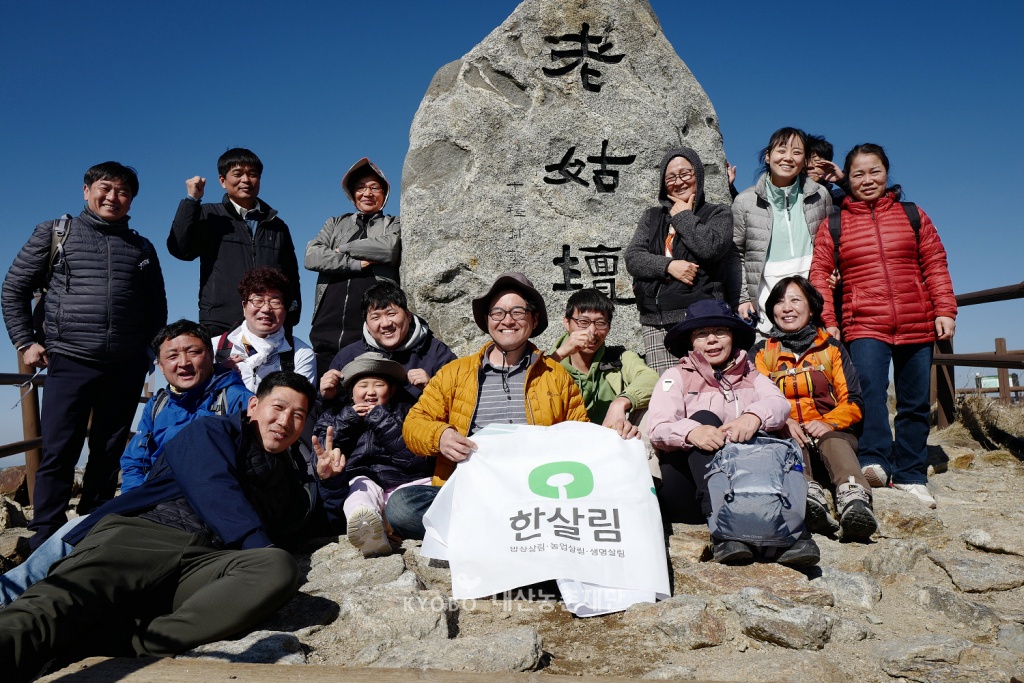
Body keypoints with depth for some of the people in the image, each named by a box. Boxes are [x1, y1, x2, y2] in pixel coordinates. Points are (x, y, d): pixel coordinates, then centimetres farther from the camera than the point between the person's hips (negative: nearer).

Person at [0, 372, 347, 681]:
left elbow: (325, 520, 41)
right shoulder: (211, 432, 18)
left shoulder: (295, 470, 34)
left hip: (203, 564, 2)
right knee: (67, 598, -34)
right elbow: (214, 490, 0)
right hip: (139, 534, -2)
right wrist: (259, 544, -11)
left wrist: (329, 479, 20)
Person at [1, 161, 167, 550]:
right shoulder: (54, 234, 8)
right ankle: (44, 540, 6)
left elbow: (157, 308, 20)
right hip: (69, 363, -2)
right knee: (58, 453, -2)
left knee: (109, 454, 7)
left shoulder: (142, 248, 14)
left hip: (127, 369, 2)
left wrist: (149, 349, 10)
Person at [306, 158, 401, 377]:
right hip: (328, 329, 3)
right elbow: (311, 257, 7)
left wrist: (343, 248, 4)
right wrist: (355, 264, -4)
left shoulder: (393, 225, 18)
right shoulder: (336, 224, 25)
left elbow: (389, 249, -7)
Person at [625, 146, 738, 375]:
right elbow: (632, 258, 9)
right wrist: (669, 265, -7)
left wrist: (683, 216, 5)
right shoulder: (651, 216, 23)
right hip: (655, 320, 3)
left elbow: (711, 247, -8)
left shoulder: (718, 213, 13)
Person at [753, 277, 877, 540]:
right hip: (783, 434, 0)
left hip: (829, 431, 1)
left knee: (835, 441, -35)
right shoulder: (762, 352, 16)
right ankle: (808, 495, -62)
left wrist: (828, 423, -15)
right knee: (790, 442, -36)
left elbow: (853, 401, 7)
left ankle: (854, 498, -61)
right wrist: (782, 421, -21)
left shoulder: (832, 348, 17)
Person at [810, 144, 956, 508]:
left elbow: (935, 265, 9)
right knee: (870, 388, -24)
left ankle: (910, 475, 14)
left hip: (917, 325, 2)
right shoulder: (834, 224, 8)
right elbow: (820, 273, 3)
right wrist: (827, 321, -6)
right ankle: (875, 461, -27)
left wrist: (945, 310, 0)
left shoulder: (912, 215, 13)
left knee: (916, 403, 5)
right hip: (864, 326, -2)